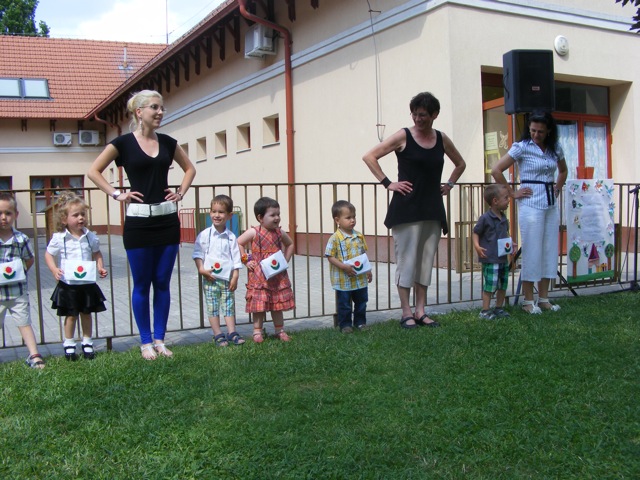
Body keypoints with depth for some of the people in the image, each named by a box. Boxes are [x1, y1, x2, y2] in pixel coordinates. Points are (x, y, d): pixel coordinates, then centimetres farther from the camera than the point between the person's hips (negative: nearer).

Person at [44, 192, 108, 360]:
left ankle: (87, 343, 26)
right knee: (71, 315, 8)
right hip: (68, 285, -2)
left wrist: (100, 267, -4)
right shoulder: (59, 238, -9)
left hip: (87, 284, 2)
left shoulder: (90, 236, -1)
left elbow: (97, 254, 11)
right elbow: (48, 254, 0)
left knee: (86, 314, 13)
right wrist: (54, 269, -15)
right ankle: (69, 345, 23)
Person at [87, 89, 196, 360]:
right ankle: (146, 342, 17)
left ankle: (160, 340, 19)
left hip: (167, 220, 4)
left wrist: (181, 192, 8)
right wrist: (117, 195, -5)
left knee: (162, 283, 8)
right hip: (138, 221, -3)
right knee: (142, 285, 5)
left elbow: (189, 168, 22)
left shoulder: (167, 142, 8)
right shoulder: (124, 142, -3)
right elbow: (94, 171, 3)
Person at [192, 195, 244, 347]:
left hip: (227, 278, 2)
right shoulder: (204, 234, -2)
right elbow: (197, 253, 1)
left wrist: (235, 277, -1)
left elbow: (236, 258, 4)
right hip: (210, 278, -1)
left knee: (229, 306, 7)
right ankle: (218, 335, 10)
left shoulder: (231, 237, 3)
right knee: (213, 307, 3)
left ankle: (231, 333, 16)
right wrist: (201, 269, -11)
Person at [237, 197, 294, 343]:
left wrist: (286, 260, 9)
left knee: (278, 304, 11)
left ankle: (280, 330, 23)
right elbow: (238, 243, -8)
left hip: (278, 276, 4)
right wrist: (246, 260, -10)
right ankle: (257, 331, 14)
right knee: (259, 305, 2)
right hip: (259, 276, -4)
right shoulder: (253, 232, -10)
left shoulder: (279, 233, 3)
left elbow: (290, 244, 19)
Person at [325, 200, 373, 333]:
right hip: (343, 280, -5)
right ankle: (345, 324, 21)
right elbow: (330, 257, -14)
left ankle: (360, 322, 31)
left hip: (360, 278, 5)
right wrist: (344, 267, -22)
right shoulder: (335, 239, -14)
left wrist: (368, 270, 10)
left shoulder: (359, 236, 3)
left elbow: (364, 254, 12)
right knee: (344, 305, 7)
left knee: (361, 302, 16)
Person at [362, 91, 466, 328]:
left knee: (426, 260, 8)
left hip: (432, 209, 5)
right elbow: (369, 157, -6)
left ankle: (421, 311, 16)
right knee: (406, 259, -2)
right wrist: (387, 183, -9)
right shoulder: (403, 136, -4)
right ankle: (406, 313, 5)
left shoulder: (442, 139, 9)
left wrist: (449, 184, 12)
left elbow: (460, 163, 26)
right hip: (406, 209, -5)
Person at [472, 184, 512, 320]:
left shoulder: (503, 218, 10)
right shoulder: (485, 218, -12)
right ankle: (485, 310, 4)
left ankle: (499, 308, 27)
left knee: (503, 284, 14)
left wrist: (510, 243, 10)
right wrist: (477, 246, -20)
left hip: (503, 258, 8)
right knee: (490, 285, -6)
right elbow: (475, 232, -7)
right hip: (490, 259, -8)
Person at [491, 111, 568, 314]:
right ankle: (528, 301, 7)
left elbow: (563, 171, 28)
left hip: (551, 205, 6)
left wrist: (557, 189, 13)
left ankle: (544, 299, 17)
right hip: (531, 205, -6)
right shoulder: (522, 147, -6)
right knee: (532, 252, -3)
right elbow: (496, 171, -11)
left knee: (549, 251, 7)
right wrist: (512, 193, -8)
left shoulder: (555, 148, 10)